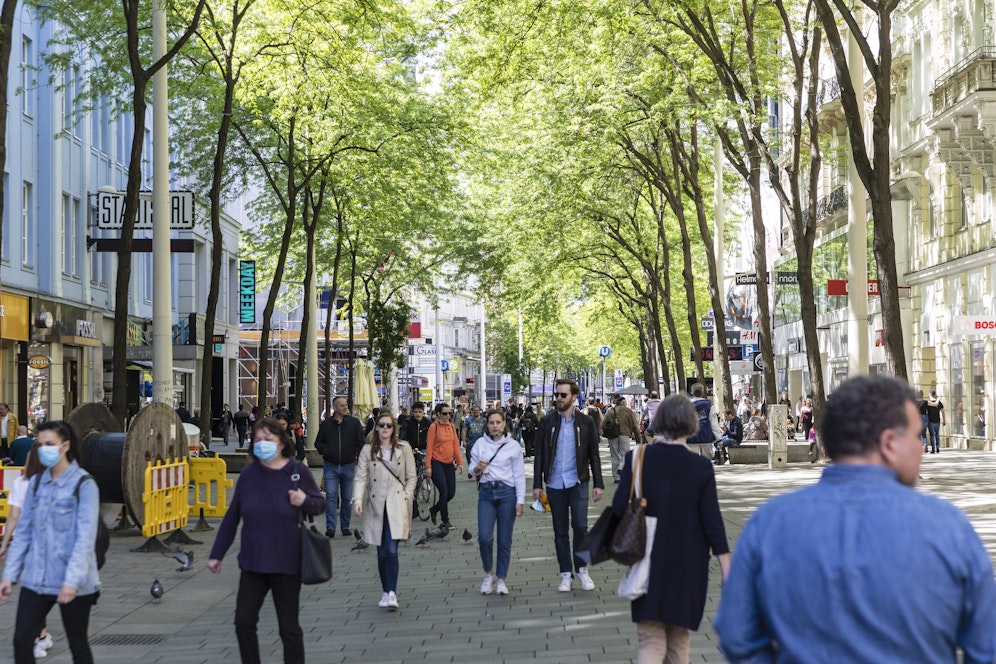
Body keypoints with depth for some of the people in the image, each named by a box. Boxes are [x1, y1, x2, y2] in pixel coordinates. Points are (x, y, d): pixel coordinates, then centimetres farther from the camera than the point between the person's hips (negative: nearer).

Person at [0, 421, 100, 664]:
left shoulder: (84, 485, -10)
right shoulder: (36, 483, 7)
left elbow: (85, 537, -16)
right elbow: (24, 532, 10)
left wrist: (72, 580, -24)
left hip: (73, 584, -5)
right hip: (35, 580, 5)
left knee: (78, 644, 9)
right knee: (21, 641, -2)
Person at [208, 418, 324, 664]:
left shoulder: (298, 472, -7)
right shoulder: (248, 474, -1)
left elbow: (320, 503, 4)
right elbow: (231, 518, 6)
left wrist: (305, 501, -19)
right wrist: (216, 554, 9)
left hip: (286, 565, -2)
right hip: (252, 563, 3)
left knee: (289, 627, 6)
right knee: (244, 622, 1)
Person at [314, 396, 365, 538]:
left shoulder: (354, 423, 2)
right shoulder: (326, 424, 3)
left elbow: (361, 442, 1)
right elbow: (318, 442, 12)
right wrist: (326, 451, -8)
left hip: (348, 466, 1)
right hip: (331, 466, -1)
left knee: (347, 498, 8)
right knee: (331, 496, -9)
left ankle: (345, 526, 18)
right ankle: (330, 527, -9)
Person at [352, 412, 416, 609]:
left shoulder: (404, 448, 7)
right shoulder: (367, 450, 7)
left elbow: (411, 477, 8)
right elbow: (361, 477, 0)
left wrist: (406, 499, -3)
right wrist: (358, 500, -14)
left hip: (397, 506, -2)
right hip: (376, 506, 2)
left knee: (392, 550, -15)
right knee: (382, 552, 7)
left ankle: (392, 593, -17)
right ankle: (386, 592, 18)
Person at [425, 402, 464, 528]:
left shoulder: (452, 426, 8)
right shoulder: (434, 427, -8)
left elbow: (456, 445, 11)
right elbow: (429, 447, -8)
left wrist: (460, 462, 5)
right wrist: (428, 466, -12)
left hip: (449, 464, 6)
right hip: (437, 463, -6)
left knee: (451, 493, 5)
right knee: (444, 492, -9)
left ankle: (433, 510, 28)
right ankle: (445, 521, 5)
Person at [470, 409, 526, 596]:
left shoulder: (513, 445, 2)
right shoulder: (480, 443, 5)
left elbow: (519, 475, 3)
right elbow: (472, 471, 11)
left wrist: (520, 501, -2)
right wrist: (477, 468, -13)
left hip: (507, 492, -1)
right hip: (486, 492, 1)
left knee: (505, 540, 2)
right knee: (484, 537, -10)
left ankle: (501, 579, 15)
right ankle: (488, 573, 13)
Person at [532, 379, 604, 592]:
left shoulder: (585, 422, 2)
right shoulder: (547, 421, 3)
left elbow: (594, 455, 5)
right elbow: (539, 454, 5)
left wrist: (598, 484, 0)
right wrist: (537, 484, 0)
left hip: (578, 482, -1)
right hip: (555, 484, 1)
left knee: (580, 525, -7)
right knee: (560, 530, 6)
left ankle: (582, 569, 10)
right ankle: (566, 573, 15)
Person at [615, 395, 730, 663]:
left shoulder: (637, 459, -8)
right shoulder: (701, 467, -8)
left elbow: (619, 508, -11)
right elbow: (712, 520, -7)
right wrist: (726, 569, -1)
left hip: (648, 565, 0)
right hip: (688, 567, 1)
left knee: (651, 641, 3)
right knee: (678, 642, 17)